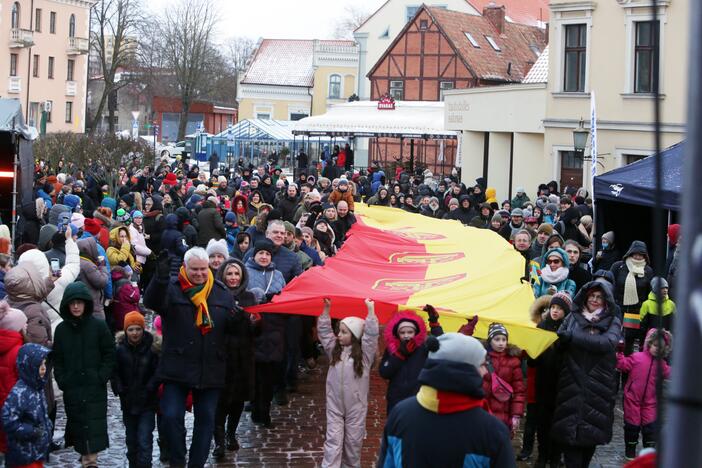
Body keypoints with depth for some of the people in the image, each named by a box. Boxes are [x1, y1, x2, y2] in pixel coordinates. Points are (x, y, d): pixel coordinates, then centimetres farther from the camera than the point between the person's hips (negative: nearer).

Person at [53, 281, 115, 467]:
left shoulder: (98, 326, -2)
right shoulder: (62, 329, 6)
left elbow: (109, 354, 0)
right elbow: (57, 359, 10)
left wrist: (102, 377, -8)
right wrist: (61, 380, -1)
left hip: (95, 387, -3)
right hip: (71, 388, 3)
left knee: (94, 424, -8)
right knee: (77, 423, 4)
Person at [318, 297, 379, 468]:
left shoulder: (364, 353, -5)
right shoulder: (334, 349, 5)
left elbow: (371, 334, -18)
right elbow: (324, 331, 6)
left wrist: (370, 310, -22)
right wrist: (326, 309, -1)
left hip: (356, 406, -2)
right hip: (334, 405, 2)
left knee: (353, 441, 7)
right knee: (333, 440, -4)